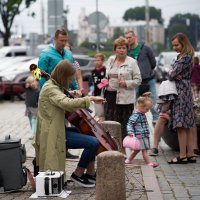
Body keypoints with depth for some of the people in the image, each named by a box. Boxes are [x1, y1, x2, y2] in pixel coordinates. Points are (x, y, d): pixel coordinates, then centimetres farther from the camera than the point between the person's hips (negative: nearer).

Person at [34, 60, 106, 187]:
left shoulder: (55, 87, 13)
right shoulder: (50, 89, -18)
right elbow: (67, 104, -36)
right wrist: (90, 99, -29)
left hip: (58, 129, 11)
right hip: (55, 134, -11)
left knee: (92, 135, 20)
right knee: (94, 143, -21)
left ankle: (90, 173, 20)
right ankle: (78, 174, -5)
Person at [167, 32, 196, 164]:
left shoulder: (185, 57, -14)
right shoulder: (182, 56, 17)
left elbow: (172, 74, -17)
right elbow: (172, 73, 15)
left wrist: (173, 75, 5)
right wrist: (175, 75, -6)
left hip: (181, 92, -10)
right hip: (185, 91, 10)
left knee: (181, 126, -8)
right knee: (187, 126, 9)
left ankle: (182, 156, -7)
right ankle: (190, 155, 11)